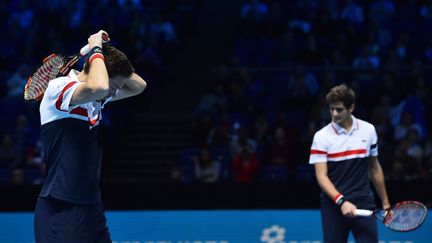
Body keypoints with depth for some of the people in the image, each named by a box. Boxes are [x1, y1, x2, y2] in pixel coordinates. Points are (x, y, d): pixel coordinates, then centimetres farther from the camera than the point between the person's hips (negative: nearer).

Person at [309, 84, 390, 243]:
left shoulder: (368, 130, 6)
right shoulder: (321, 136, -3)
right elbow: (321, 176, -10)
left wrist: (385, 203, 18)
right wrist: (341, 201, -24)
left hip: (364, 203, 2)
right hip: (333, 205, -2)